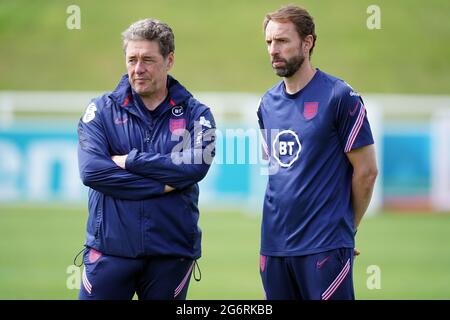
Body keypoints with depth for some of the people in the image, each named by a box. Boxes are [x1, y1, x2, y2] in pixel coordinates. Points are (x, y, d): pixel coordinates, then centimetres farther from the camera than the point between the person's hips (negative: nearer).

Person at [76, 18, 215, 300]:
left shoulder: (195, 114, 5)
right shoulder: (102, 110, 3)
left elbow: (197, 165, -14)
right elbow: (92, 170, -12)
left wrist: (129, 161, -13)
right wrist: (161, 186, -13)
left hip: (173, 251, 1)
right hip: (110, 246, -1)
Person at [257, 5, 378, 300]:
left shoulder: (339, 97, -8)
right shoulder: (268, 103, 10)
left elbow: (366, 171, -5)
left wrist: (347, 227, 3)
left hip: (324, 246, -6)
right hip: (274, 243, 6)